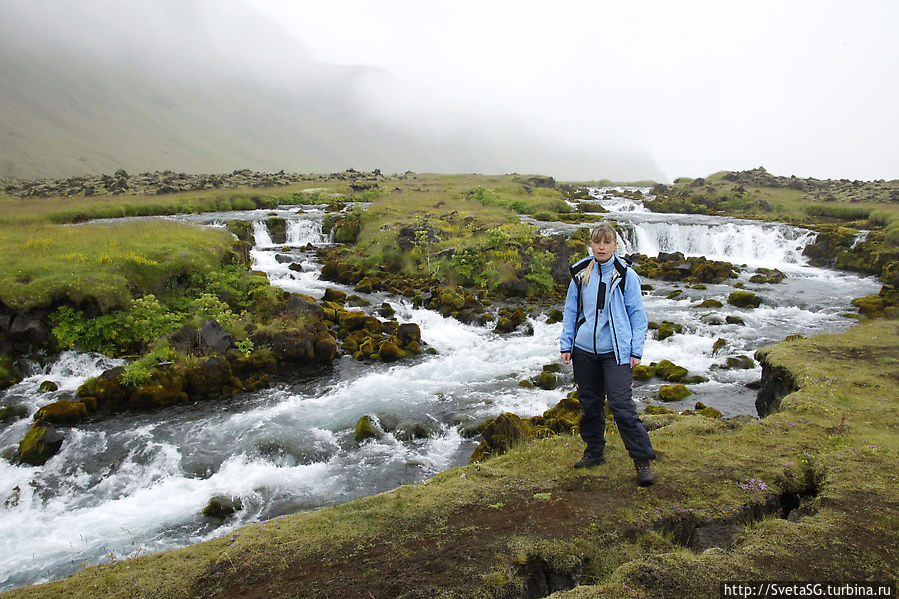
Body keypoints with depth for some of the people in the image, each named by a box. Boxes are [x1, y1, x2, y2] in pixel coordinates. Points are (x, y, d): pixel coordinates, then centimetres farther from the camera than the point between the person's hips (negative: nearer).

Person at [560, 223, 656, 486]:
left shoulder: (626, 275, -2)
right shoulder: (580, 274, 6)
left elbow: (637, 315, 1)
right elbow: (571, 311, 13)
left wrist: (636, 351, -4)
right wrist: (566, 345, 8)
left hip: (615, 351, -4)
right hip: (584, 350, 4)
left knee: (621, 405, -10)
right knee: (590, 404, 12)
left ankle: (642, 459, 4)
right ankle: (594, 452, 29)